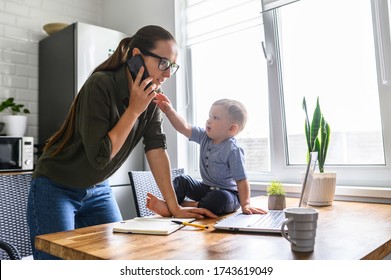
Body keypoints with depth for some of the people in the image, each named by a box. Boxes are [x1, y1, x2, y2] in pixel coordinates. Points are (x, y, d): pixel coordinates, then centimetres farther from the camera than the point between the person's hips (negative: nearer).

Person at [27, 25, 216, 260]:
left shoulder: (152, 98, -5)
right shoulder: (101, 85, -25)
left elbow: (156, 149, -10)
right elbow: (99, 156, -26)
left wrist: (174, 207, -14)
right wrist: (134, 109, -26)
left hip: (98, 191, 6)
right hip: (55, 189, -6)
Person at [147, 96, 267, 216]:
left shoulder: (233, 151, -24)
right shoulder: (204, 136, -4)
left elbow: (242, 180, -23)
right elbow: (184, 128, -9)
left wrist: (245, 205, -27)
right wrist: (169, 110, -20)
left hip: (227, 193, -7)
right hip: (206, 188, 7)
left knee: (221, 199, -38)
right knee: (181, 180, 4)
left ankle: (187, 205, -25)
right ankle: (169, 205, -17)